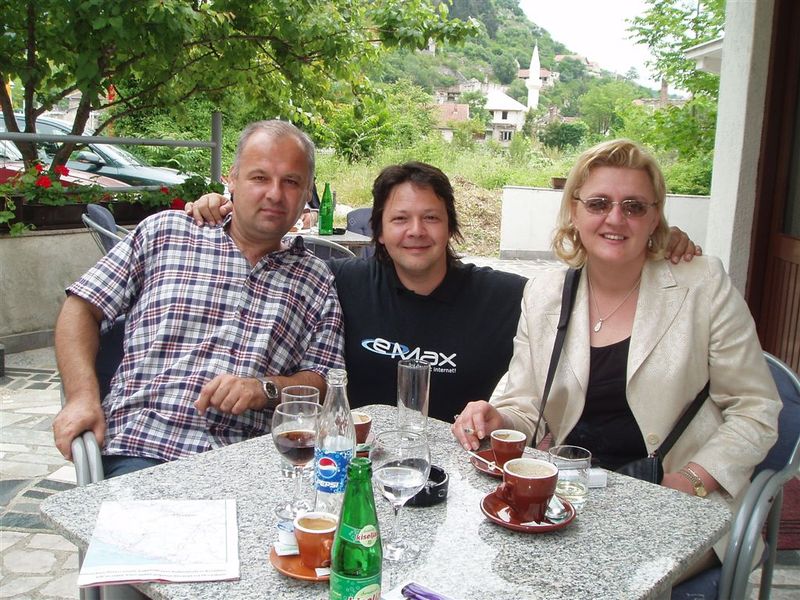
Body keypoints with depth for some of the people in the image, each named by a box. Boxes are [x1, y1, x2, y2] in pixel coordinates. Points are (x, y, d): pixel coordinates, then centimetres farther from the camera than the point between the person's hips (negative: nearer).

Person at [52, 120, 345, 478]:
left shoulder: (317, 281, 12)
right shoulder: (164, 232, 9)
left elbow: (323, 380, 10)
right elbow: (82, 307, 11)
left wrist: (266, 388, -11)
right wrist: (82, 397, -3)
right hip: (141, 450, -1)